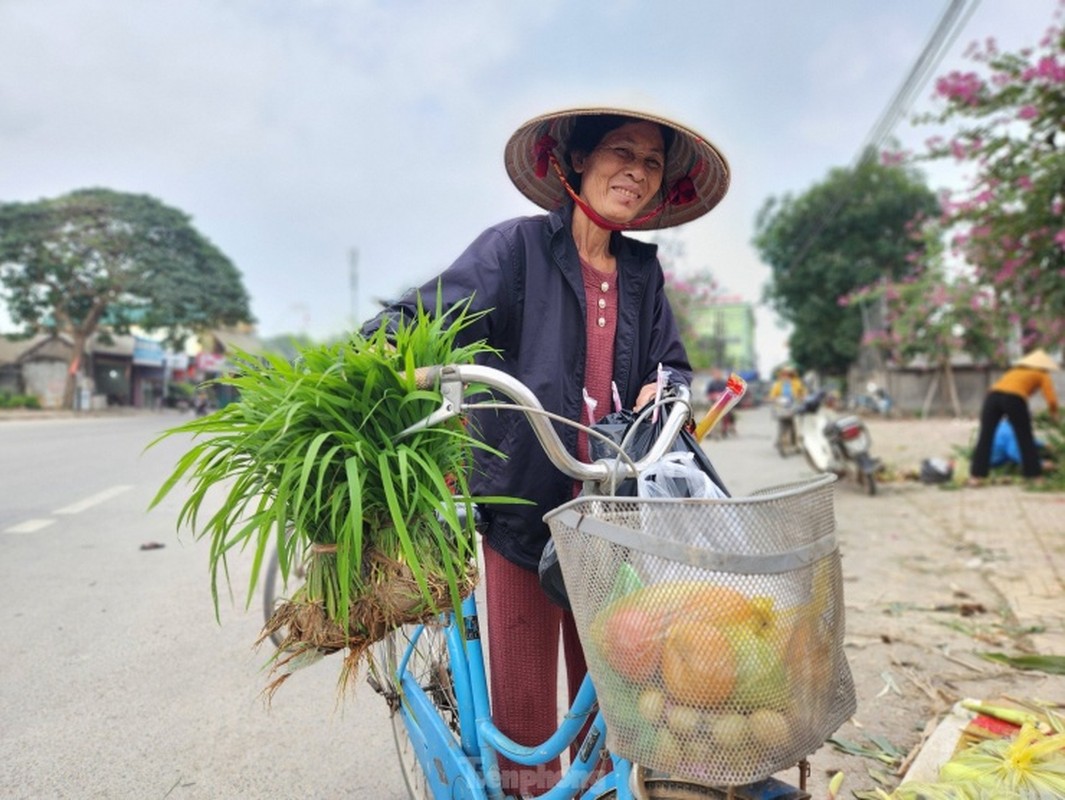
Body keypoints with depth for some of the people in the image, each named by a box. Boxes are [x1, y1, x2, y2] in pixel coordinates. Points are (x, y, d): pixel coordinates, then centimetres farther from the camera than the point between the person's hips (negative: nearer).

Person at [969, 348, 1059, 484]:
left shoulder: (1015, 370, 36)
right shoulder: (1042, 375, 23)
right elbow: (1051, 400, 11)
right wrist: (1053, 412, 32)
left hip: (993, 395, 4)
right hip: (1014, 399, -4)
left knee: (985, 436, 1)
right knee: (1025, 437, 11)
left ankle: (976, 475, -5)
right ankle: (1034, 473, 17)